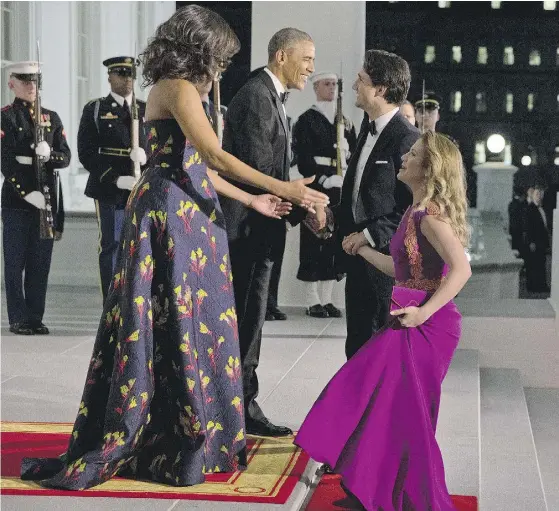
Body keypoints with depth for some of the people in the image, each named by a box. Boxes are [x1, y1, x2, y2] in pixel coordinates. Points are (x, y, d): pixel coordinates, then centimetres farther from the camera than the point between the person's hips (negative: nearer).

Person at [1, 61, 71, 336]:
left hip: (46, 197, 4)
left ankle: (35, 317, 13)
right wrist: (27, 193, -18)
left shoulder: (51, 117, 13)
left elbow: (66, 157, 8)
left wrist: (49, 154, -15)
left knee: (40, 263, 6)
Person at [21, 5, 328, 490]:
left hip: (188, 216, 10)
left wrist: (250, 199, 20)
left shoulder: (180, 90, 19)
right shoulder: (178, 88, -10)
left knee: (193, 322, 9)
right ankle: (179, 447, 3)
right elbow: (214, 155, -18)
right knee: (176, 325, -5)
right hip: (172, 215, -10)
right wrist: (281, 188, -17)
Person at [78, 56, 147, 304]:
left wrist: (147, 155, -15)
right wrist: (117, 179, -16)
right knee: (112, 247, 0)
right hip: (110, 191, -3)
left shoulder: (147, 110, 13)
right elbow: (87, 153, -4)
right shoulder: (95, 110, 3)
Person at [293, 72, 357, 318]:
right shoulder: (307, 120, 0)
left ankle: (326, 298, 11)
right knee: (312, 242, -5)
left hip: (340, 188, 6)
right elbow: (303, 158, -9)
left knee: (335, 242, 5)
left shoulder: (345, 122, 18)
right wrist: (324, 180, -18)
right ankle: (313, 301, -2)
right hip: (315, 187, -5)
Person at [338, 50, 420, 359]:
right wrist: (337, 217, 6)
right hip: (359, 260, 9)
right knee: (357, 347, 16)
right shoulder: (368, 131, 12)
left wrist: (370, 235, -20)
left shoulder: (407, 139, -16)